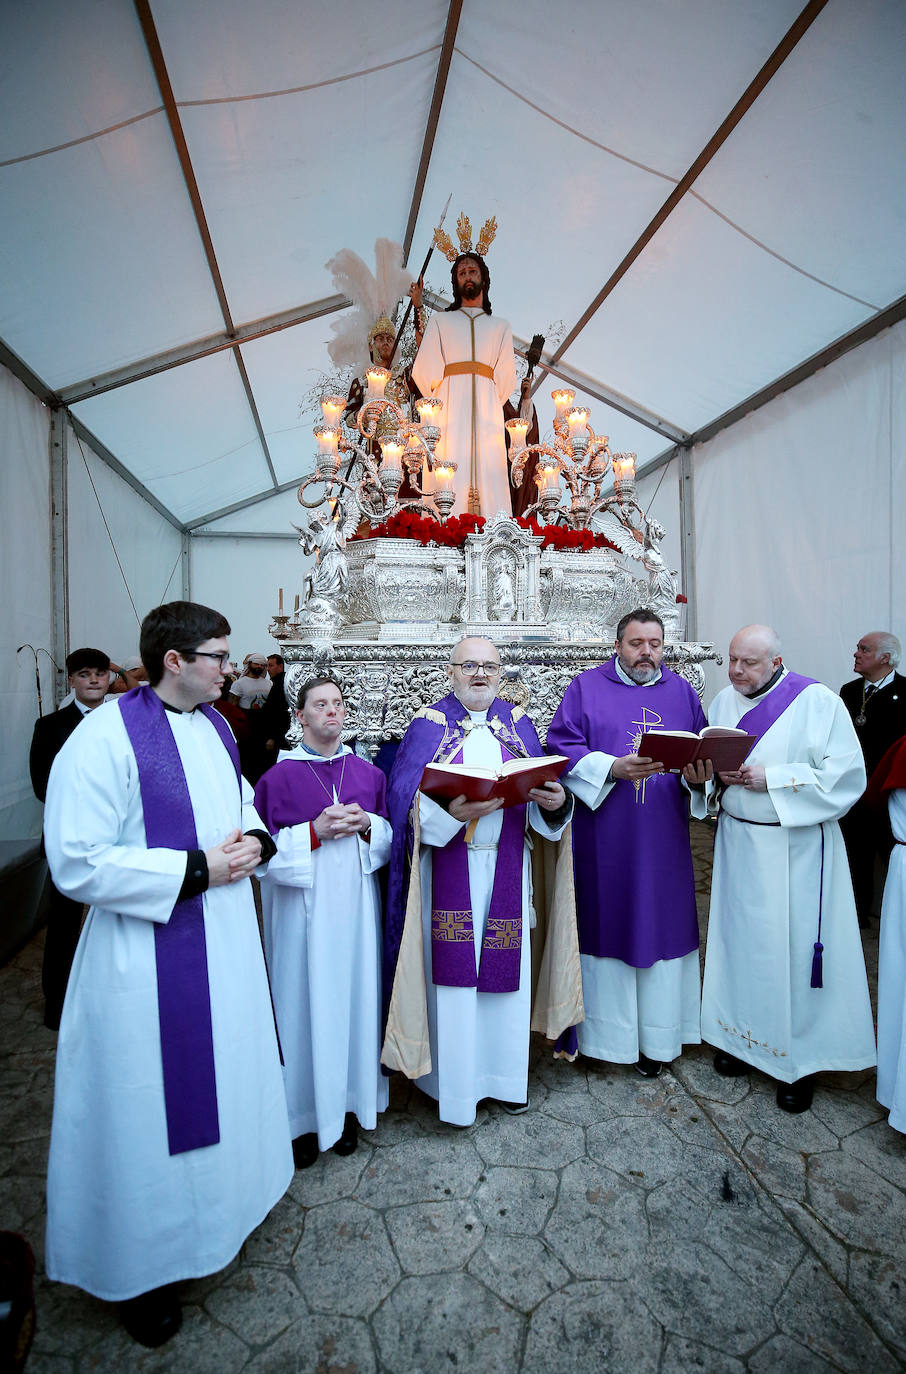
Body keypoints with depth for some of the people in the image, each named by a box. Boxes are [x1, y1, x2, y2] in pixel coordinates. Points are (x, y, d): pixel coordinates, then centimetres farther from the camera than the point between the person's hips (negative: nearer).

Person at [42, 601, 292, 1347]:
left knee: (224, 1077, 24)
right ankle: (143, 1264, 37)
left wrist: (254, 840, -5)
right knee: (152, 1104, 11)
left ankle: (224, 1196, 50)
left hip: (226, 944, 8)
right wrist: (197, 870, -22)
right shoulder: (104, 738, -20)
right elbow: (78, 866, -21)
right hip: (152, 963, -7)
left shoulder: (214, 724, 4)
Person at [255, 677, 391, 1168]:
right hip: (304, 908, -3)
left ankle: (347, 1102, 31)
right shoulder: (279, 777, -5)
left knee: (354, 996, 11)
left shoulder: (367, 773, 6)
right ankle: (303, 1114, 26)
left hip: (356, 904, 3)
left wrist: (366, 825, -11)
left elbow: (391, 837, 10)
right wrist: (316, 831, -18)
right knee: (306, 1002, 5)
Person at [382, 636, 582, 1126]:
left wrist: (556, 800, -18)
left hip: (507, 867, 3)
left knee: (507, 967, 12)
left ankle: (505, 1073, 32)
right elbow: (406, 798, -12)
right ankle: (454, 1081, 25)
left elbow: (542, 791, 4)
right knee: (452, 972, 4)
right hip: (449, 868, -3)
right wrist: (450, 812, -29)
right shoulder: (428, 724, -1)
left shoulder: (518, 723, 9)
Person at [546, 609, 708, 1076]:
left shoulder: (682, 692, 11)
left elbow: (705, 752, 9)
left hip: (663, 840, 3)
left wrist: (697, 773, -14)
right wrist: (613, 768, -19)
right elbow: (561, 747, -6)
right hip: (604, 839, -2)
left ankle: (655, 1037, 24)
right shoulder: (586, 688, 2)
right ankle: (608, 1028, 22)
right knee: (606, 923, 5)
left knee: (660, 927, 8)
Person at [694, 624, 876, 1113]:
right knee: (740, 938, 12)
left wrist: (772, 779, -20)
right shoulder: (723, 701, 5)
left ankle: (799, 1059, 22)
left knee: (796, 947, 3)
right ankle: (743, 1035, 32)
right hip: (739, 843, 4)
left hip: (796, 849, -4)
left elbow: (846, 775, -13)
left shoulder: (817, 701, -10)